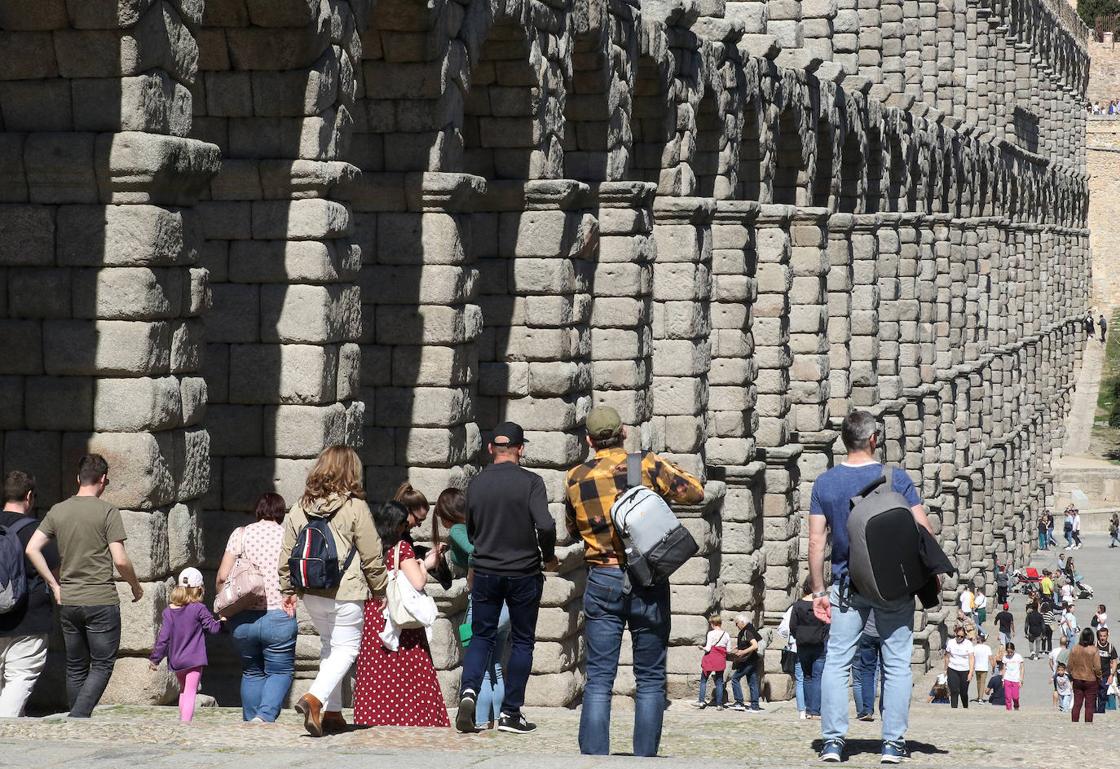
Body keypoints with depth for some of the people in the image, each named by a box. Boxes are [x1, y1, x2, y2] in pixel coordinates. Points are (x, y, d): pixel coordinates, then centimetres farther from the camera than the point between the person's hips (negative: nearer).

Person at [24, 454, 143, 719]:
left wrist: (54, 585, 7)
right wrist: (136, 586, 4)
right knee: (102, 666, 1)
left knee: (76, 668, 14)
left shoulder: (58, 511, 5)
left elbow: (32, 549, 1)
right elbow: (120, 560, -13)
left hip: (67, 602, 5)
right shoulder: (107, 512, -9)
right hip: (102, 601, -5)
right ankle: (77, 720, -15)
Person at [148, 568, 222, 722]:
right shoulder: (199, 609, -11)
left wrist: (155, 658, 7)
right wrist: (221, 622, 17)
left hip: (175, 661, 4)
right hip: (194, 659, -4)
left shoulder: (168, 612, 0)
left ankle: (182, 720, 27)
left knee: (183, 690, 23)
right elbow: (213, 627, -5)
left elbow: (163, 637, -1)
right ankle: (186, 722, -19)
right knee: (190, 692, -6)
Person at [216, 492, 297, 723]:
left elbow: (222, 577, -4)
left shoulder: (241, 534, 2)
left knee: (252, 672, 20)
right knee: (280, 671, 12)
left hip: (243, 619, 2)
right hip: (279, 617, -1)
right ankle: (265, 716, -10)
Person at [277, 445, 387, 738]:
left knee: (328, 646, 20)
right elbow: (371, 555, -5)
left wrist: (288, 590, 19)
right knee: (346, 647, 3)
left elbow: (286, 554, 9)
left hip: (311, 592, 6)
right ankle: (314, 698, -17)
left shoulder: (299, 508, 6)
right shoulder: (355, 507, -9)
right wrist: (379, 589, 7)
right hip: (345, 593, -6)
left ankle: (332, 712, 20)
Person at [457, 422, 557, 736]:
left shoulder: (476, 483, 1)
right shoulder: (530, 482, -11)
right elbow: (545, 525, -21)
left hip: (485, 572, 3)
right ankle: (510, 713, 9)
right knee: (522, 641, 10)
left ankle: (469, 689, -13)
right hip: (524, 573, -3)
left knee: (481, 636, 13)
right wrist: (549, 557, -3)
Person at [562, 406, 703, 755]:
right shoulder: (647, 465, -4)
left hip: (602, 581, 1)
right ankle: (645, 755, 4)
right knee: (650, 679, 6)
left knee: (599, 679, 2)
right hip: (648, 582, -1)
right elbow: (694, 492, -1)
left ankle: (594, 755, -6)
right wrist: (668, 470, 14)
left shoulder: (576, 478, 4)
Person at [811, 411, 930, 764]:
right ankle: (893, 743, 2)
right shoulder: (896, 478, -5)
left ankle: (833, 741, -1)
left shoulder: (825, 483, 0)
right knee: (896, 665, 5)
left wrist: (818, 591, 3)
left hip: (847, 585, 1)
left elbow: (816, 542, -2)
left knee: (836, 662, 5)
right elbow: (924, 531, -8)